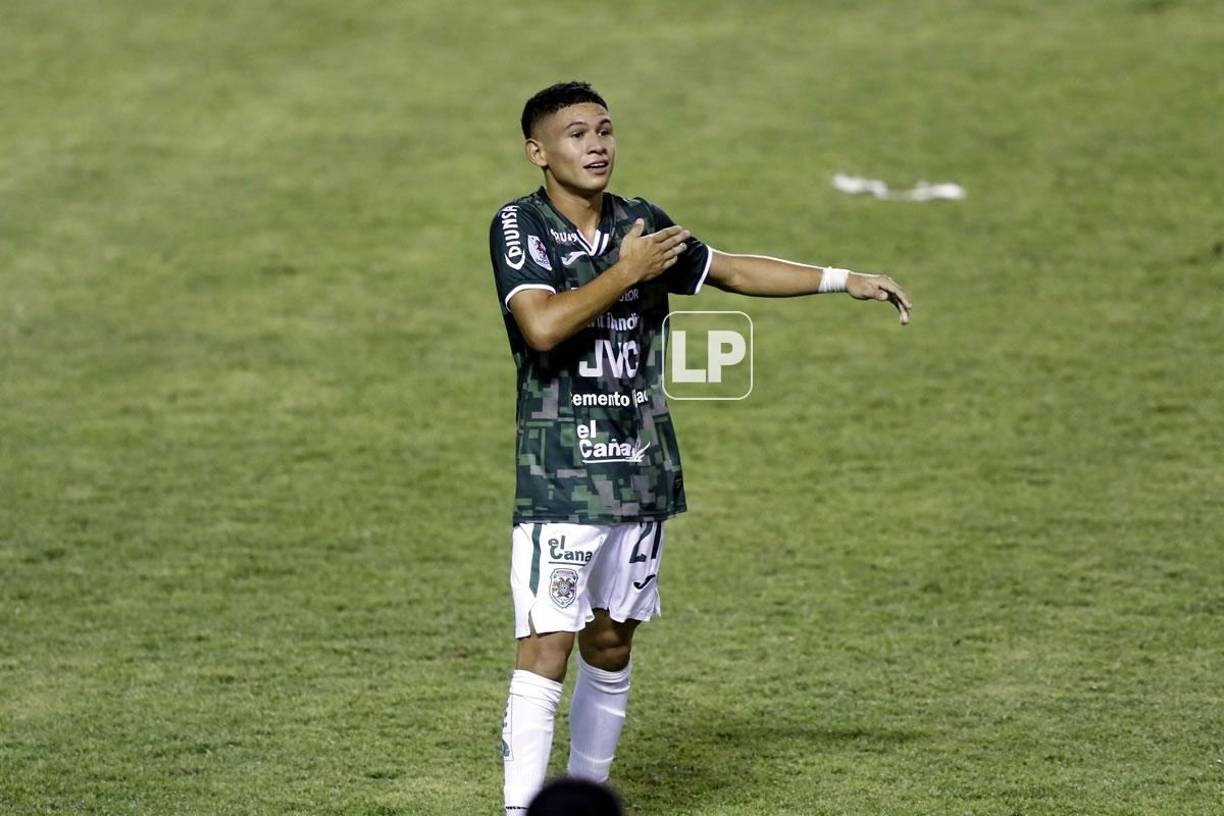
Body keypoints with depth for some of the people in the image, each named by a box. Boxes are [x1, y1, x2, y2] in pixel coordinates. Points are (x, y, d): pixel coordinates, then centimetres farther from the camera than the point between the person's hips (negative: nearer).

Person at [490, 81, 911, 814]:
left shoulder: (641, 223, 8)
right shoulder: (519, 225, -9)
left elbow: (732, 270, 21)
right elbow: (542, 325, -24)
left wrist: (844, 280, 18)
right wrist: (628, 271, -16)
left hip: (643, 471, 6)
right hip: (560, 474, -6)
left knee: (612, 643, 11)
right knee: (547, 645, -12)